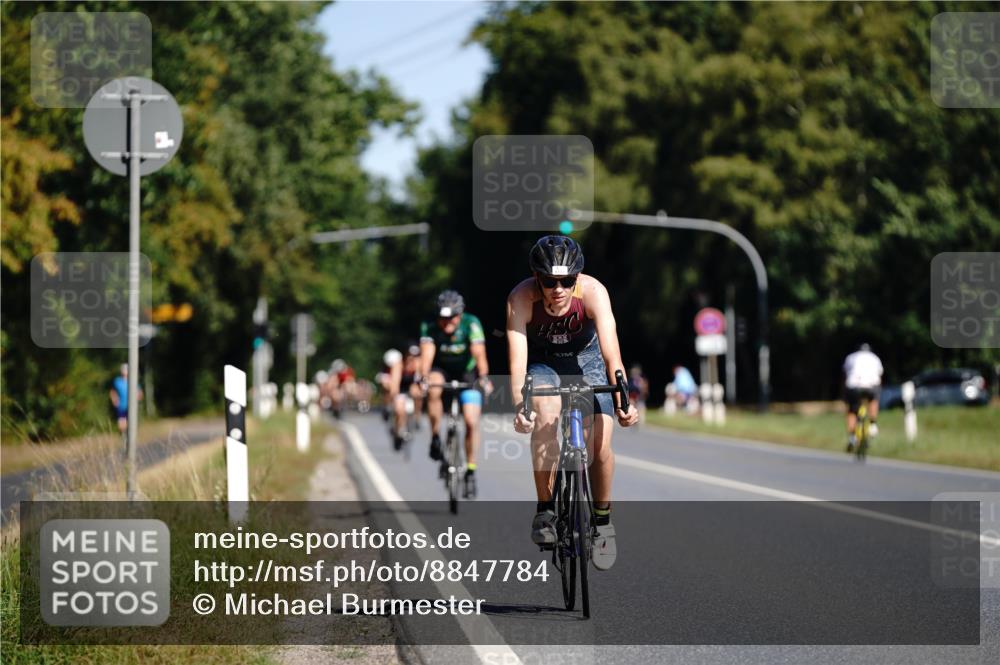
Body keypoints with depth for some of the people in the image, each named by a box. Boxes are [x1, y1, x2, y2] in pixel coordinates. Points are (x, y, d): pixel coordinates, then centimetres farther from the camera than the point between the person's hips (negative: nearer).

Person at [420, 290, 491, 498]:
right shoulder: (429, 327, -25)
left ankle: (470, 472, 3)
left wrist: (484, 377, -55)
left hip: (467, 374, 0)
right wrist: (424, 377, -55)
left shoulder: (471, 324, -27)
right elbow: (427, 354, -37)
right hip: (441, 371, 0)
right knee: (433, 389, -35)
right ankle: (435, 438, -19)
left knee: (471, 422, -12)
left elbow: (479, 353, -38)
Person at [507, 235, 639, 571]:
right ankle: (545, 510, -20)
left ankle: (603, 521, 12)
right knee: (545, 411, -32)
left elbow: (612, 354, -39)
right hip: (543, 360, 0)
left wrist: (622, 400, -53)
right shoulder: (521, 299, -33)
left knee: (599, 444, -14)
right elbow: (518, 363, -38)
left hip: (586, 358, 0)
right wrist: (520, 407, -55)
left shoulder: (593, 292, -33)